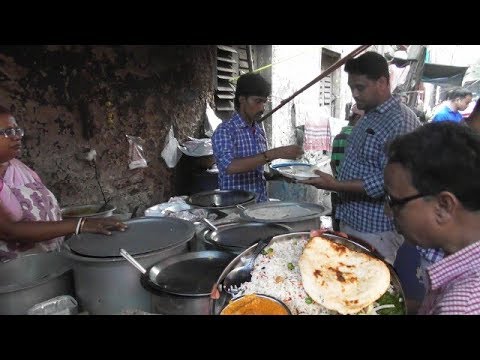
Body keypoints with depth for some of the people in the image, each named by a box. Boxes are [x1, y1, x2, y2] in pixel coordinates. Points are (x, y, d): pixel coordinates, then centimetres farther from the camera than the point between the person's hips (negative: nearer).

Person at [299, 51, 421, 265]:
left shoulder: (401, 122, -19)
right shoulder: (369, 116, 11)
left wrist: (336, 185, -26)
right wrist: (333, 181, 9)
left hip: (375, 230, -9)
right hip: (352, 221, 9)